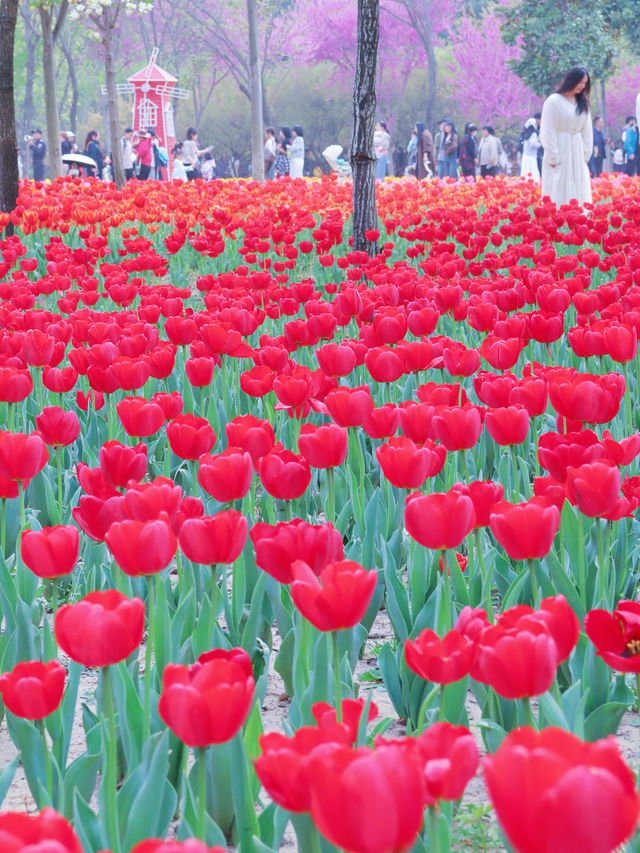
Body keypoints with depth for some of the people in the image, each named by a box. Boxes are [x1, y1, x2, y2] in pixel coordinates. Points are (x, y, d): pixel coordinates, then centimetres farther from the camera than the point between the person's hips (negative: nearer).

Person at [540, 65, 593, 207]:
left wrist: (586, 155, 6)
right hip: (559, 152, -6)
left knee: (579, 193, 5)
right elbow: (547, 132, -10)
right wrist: (553, 158, -12)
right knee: (559, 193, -6)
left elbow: (587, 130, 14)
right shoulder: (554, 101, -8)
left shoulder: (582, 102, 10)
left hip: (577, 154, 6)